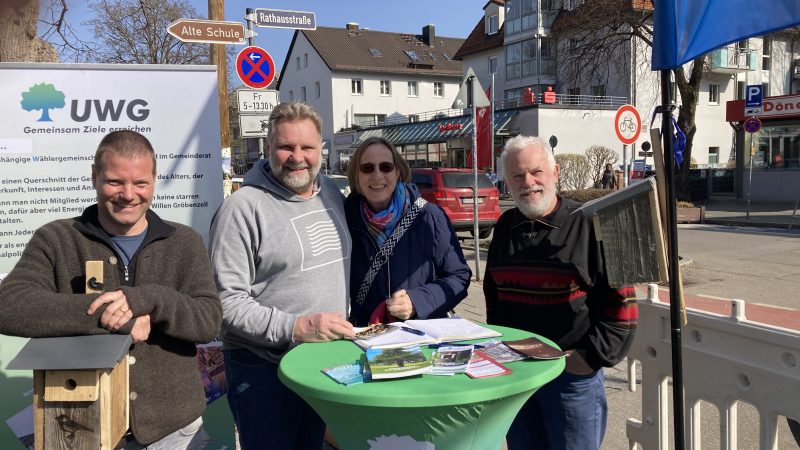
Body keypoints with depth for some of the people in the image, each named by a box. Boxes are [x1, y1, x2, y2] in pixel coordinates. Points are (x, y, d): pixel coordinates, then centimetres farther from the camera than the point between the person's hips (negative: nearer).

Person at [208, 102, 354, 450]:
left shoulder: (332, 194, 6)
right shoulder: (244, 207, -17)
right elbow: (227, 301, -20)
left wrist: (343, 328, 9)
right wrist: (295, 327, -28)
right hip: (264, 369, -6)